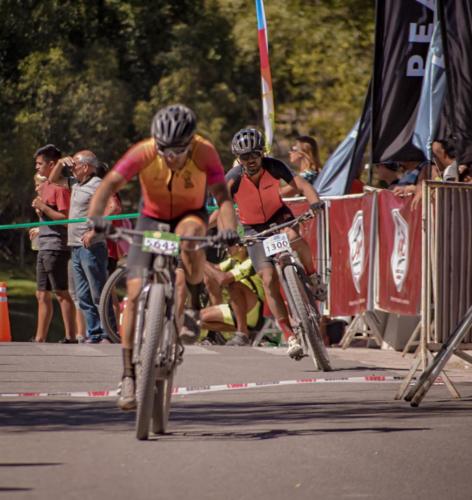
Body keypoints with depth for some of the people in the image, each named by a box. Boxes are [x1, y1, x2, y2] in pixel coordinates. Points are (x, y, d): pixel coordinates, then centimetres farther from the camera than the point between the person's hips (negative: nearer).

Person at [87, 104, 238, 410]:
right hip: (152, 218, 1)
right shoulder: (144, 153, -26)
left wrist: (229, 228, -49)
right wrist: (94, 216, -48)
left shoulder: (204, 152, -26)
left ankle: (196, 302, -11)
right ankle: (129, 376, -7)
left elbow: (222, 195, -30)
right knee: (135, 293, -13)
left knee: (189, 236, -39)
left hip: (190, 215, -1)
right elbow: (111, 184, -31)